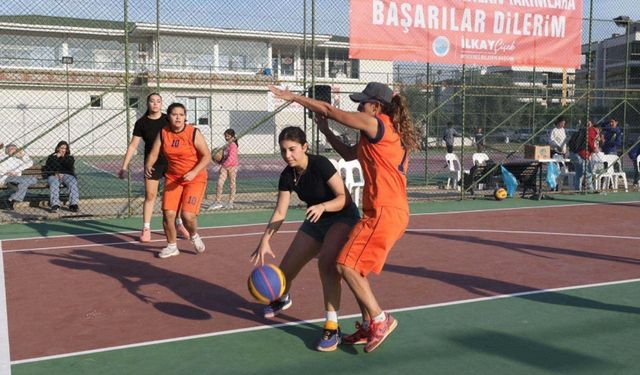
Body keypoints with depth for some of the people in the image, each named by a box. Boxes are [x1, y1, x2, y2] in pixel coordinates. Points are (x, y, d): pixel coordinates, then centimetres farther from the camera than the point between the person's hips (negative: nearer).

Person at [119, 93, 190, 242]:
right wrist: (124, 166, -3)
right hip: (152, 164, -1)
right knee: (150, 196, 0)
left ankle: (179, 225, 23)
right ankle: (146, 229, 10)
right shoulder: (141, 123, -2)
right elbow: (133, 145, 1)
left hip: (170, 162, 1)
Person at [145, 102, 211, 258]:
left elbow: (207, 156, -13)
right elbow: (153, 154, -1)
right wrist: (148, 165, -23)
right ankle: (172, 246, 18)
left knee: (188, 215, -15)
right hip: (173, 178, 4)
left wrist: (194, 172, -25)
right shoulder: (163, 133, -1)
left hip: (195, 179, -4)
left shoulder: (194, 133, -13)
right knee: (168, 213, -5)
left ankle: (194, 235, 21)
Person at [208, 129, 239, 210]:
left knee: (232, 184, 5)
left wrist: (223, 164, -16)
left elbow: (231, 158, -20)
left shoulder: (233, 145, -11)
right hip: (224, 167, 7)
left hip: (232, 167, -7)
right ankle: (218, 202, -1)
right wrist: (217, 160, 6)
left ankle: (230, 202, 13)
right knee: (219, 183, -4)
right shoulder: (226, 146, 14)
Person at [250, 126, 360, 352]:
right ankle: (282, 299, 47)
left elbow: (344, 197, -26)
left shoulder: (320, 165, -25)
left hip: (343, 218, -6)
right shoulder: (287, 176, -9)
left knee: (326, 261, -34)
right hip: (316, 222, 6)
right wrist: (265, 241, -20)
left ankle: (332, 327, -26)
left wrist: (323, 206, -44)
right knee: (286, 268, 9)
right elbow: (280, 212, -8)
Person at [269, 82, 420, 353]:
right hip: (392, 211, 10)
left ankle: (380, 320, -1)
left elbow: (328, 110, -6)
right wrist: (326, 132, 23)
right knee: (355, 267, 13)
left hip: (384, 212, -10)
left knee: (346, 265, -9)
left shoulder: (377, 124, -9)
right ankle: (368, 327, 18)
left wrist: (293, 97, 4)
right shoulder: (390, 132, 19)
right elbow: (349, 154, 28)